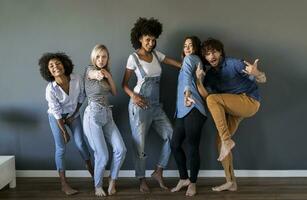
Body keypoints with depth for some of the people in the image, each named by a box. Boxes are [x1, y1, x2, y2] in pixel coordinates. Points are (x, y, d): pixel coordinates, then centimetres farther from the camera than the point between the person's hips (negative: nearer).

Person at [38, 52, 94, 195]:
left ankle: (89, 166, 32)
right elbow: (57, 113, -21)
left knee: (80, 143, 3)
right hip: (57, 117, -2)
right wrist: (64, 132, -13)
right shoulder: (50, 89, -29)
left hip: (74, 114, 3)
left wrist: (74, 114, -1)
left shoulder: (77, 79, -23)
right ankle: (64, 184, 8)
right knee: (61, 148, -1)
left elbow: (81, 97, -3)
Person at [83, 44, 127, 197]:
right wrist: (98, 74, -56)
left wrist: (109, 77, -3)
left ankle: (112, 180, 14)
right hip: (93, 115, -6)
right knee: (102, 156, -7)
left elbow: (114, 92, 12)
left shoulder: (106, 72, 14)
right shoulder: (90, 70, -6)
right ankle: (98, 185, 16)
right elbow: (93, 74, -32)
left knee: (121, 149, -7)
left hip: (107, 115, 6)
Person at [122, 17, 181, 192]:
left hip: (155, 105, 6)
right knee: (140, 143, 1)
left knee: (171, 136, 1)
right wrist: (133, 96, -21)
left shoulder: (156, 54, 9)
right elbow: (125, 83, -3)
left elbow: (179, 64, 5)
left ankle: (158, 172, 15)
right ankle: (142, 179, 18)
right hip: (140, 105, -6)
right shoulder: (133, 58, -6)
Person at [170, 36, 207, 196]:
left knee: (193, 147, -3)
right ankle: (184, 178, 22)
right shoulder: (189, 60, 27)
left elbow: (187, 75, -24)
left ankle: (192, 182, 10)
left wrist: (187, 92, -40)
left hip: (193, 110, -9)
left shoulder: (191, 58, -3)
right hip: (183, 110, 9)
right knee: (175, 144, 9)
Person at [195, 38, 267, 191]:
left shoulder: (233, 63, -12)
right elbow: (205, 95, -9)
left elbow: (263, 80, -16)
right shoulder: (210, 74, 7)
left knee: (213, 99, -27)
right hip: (232, 108, 7)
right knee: (220, 142, 0)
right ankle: (231, 182, 9)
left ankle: (227, 139, -22)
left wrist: (256, 73, -41)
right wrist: (198, 80, -26)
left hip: (250, 101, -7)